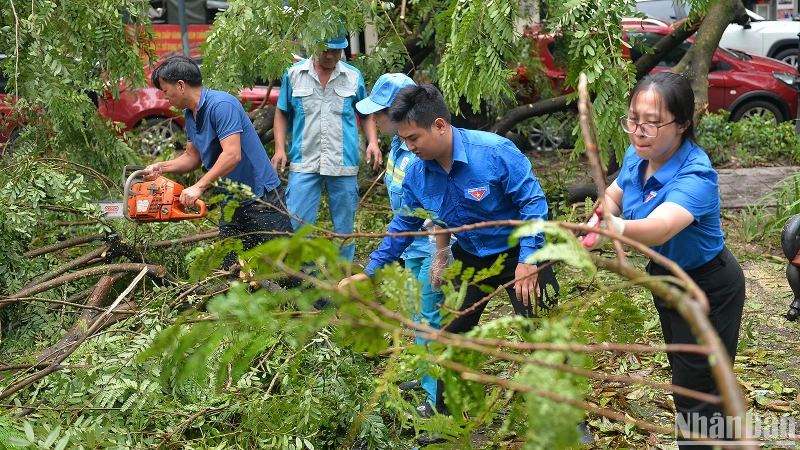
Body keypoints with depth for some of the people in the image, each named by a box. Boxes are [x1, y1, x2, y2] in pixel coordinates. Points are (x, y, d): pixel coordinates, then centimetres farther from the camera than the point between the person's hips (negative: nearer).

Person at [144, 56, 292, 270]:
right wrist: (161, 167, 2)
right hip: (231, 202, 9)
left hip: (262, 198, -9)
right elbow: (193, 157, 18)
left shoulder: (221, 104, -19)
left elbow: (232, 155, -27)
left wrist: (199, 187, -26)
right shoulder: (190, 115, 10)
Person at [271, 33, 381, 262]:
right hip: (304, 162, -1)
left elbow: (366, 113, 15)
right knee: (297, 222, -4)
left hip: (344, 163, 1)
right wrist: (279, 148, 1)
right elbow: (282, 113, 10)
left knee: (344, 224, 9)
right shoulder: (293, 74, 3)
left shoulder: (353, 76, 6)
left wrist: (372, 141, 0)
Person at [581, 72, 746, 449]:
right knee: (683, 372, 27)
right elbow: (612, 196, 7)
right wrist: (597, 222, -15)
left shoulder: (696, 176, -35)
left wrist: (619, 229, -73)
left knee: (696, 395, 1)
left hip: (707, 290, -7)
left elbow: (661, 228, -54)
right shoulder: (637, 157, -14)